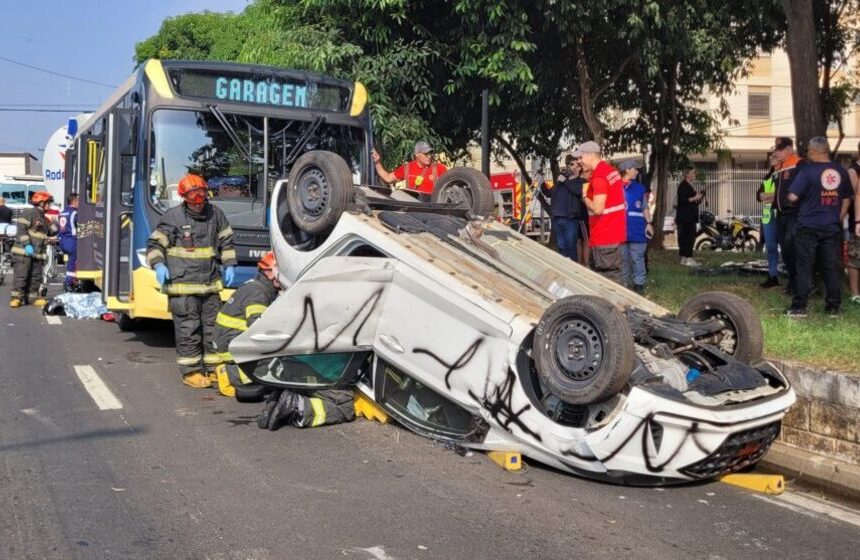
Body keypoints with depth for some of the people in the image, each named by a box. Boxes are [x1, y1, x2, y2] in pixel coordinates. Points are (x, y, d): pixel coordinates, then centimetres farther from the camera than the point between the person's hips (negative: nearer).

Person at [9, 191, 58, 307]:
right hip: (23, 252, -8)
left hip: (38, 253, 8)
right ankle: (16, 297, -4)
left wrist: (54, 223, 4)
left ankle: (32, 296, 16)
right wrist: (27, 244, -24)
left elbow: (52, 232, 23)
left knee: (36, 276, 9)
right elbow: (21, 229, -16)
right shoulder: (29, 213, -7)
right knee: (20, 276, -8)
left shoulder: (44, 218, 20)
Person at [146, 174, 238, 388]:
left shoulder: (215, 214, 8)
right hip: (182, 285, -5)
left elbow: (226, 241, 21)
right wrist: (159, 265, -15)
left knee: (213, 326, 10)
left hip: (210, 284, 5)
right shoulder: (173, 217, -6)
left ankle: (213, 368, 21)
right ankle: (191, 371, 7)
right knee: (188, 328, -3)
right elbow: (155, 244, 0)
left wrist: (229, 265, 14)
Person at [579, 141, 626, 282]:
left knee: (607, 278, -5)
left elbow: (598, 209, -23)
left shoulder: (599, 176, -19)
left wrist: (585, 198, -7)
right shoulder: (611, 170, 12)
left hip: (604, 235, -10)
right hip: (614, 232, 10)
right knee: (613, 273, 14)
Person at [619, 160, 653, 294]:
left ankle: (639, 284, 6)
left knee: (637, 257, 0)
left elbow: (645, 207, 12)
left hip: (637, 229, 1)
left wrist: (648, 223, 1)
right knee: (622, 257, 7)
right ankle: (623, 283, 16)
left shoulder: (640, 188, 10)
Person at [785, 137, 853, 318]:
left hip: (808, 227, -4)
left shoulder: (807, 170, -11)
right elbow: (847, 199, 12)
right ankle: (833, 307, 11)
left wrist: (787, 198, 7)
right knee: (831, 267, 8)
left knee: (804, 267, 0)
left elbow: (792, 196, -15)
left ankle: (799, 306, 0)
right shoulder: (841, 171, 6)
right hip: (832, 228, 4)